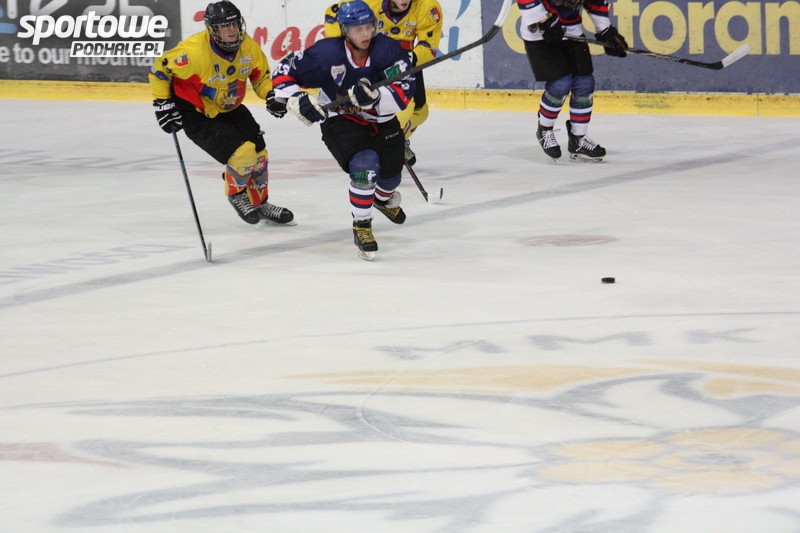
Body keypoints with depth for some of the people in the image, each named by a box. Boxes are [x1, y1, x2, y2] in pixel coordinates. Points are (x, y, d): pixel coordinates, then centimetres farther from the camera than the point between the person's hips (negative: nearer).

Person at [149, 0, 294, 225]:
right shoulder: (195, 52, -32)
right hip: (196, 115, -7)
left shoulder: (249, 47, -12)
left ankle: (260, 203, 32)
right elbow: (159, 70, -19)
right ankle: (236, 194, 11)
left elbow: (261, 75, 6)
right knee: (242, 153, -19)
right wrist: (163, 104, -16)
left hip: (229, 109, 7)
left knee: (258, 153, 8)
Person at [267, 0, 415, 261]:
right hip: (340, 120, -3)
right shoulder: (326, 54, -24)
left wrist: (374, 96, -45)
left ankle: (384, 198, 59)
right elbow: (287, 69, -13)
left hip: (381, 121, 3)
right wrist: (294, 99, -28)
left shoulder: (388, 50, -22)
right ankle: (361, 227, -11)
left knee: (390, 173, 19)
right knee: (365, 164, -28)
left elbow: (403, 94, -28)